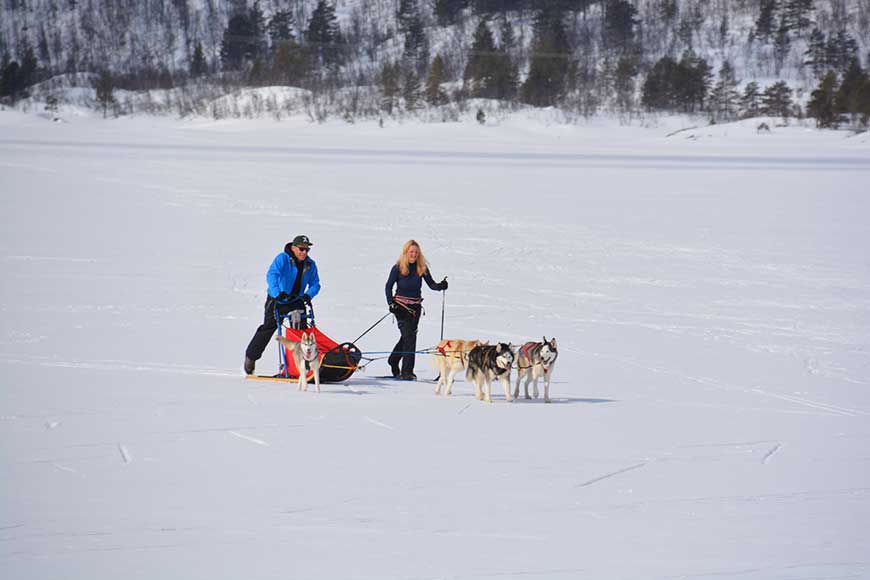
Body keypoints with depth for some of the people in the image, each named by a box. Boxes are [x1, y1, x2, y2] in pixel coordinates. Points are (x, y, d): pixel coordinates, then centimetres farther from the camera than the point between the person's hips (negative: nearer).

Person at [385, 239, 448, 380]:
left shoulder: (422, 268, 3)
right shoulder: (398, 268, -6)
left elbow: (431, 284, 4)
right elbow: (388, 286, 0)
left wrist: (441, 286, -17)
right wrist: (391, 303, -11)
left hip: (416, 307, 4)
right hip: (401, 305, -4)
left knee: (407, 336, 9)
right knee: (409, 337, -13)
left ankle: (393, 361, 32)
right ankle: (407, 371, -13)